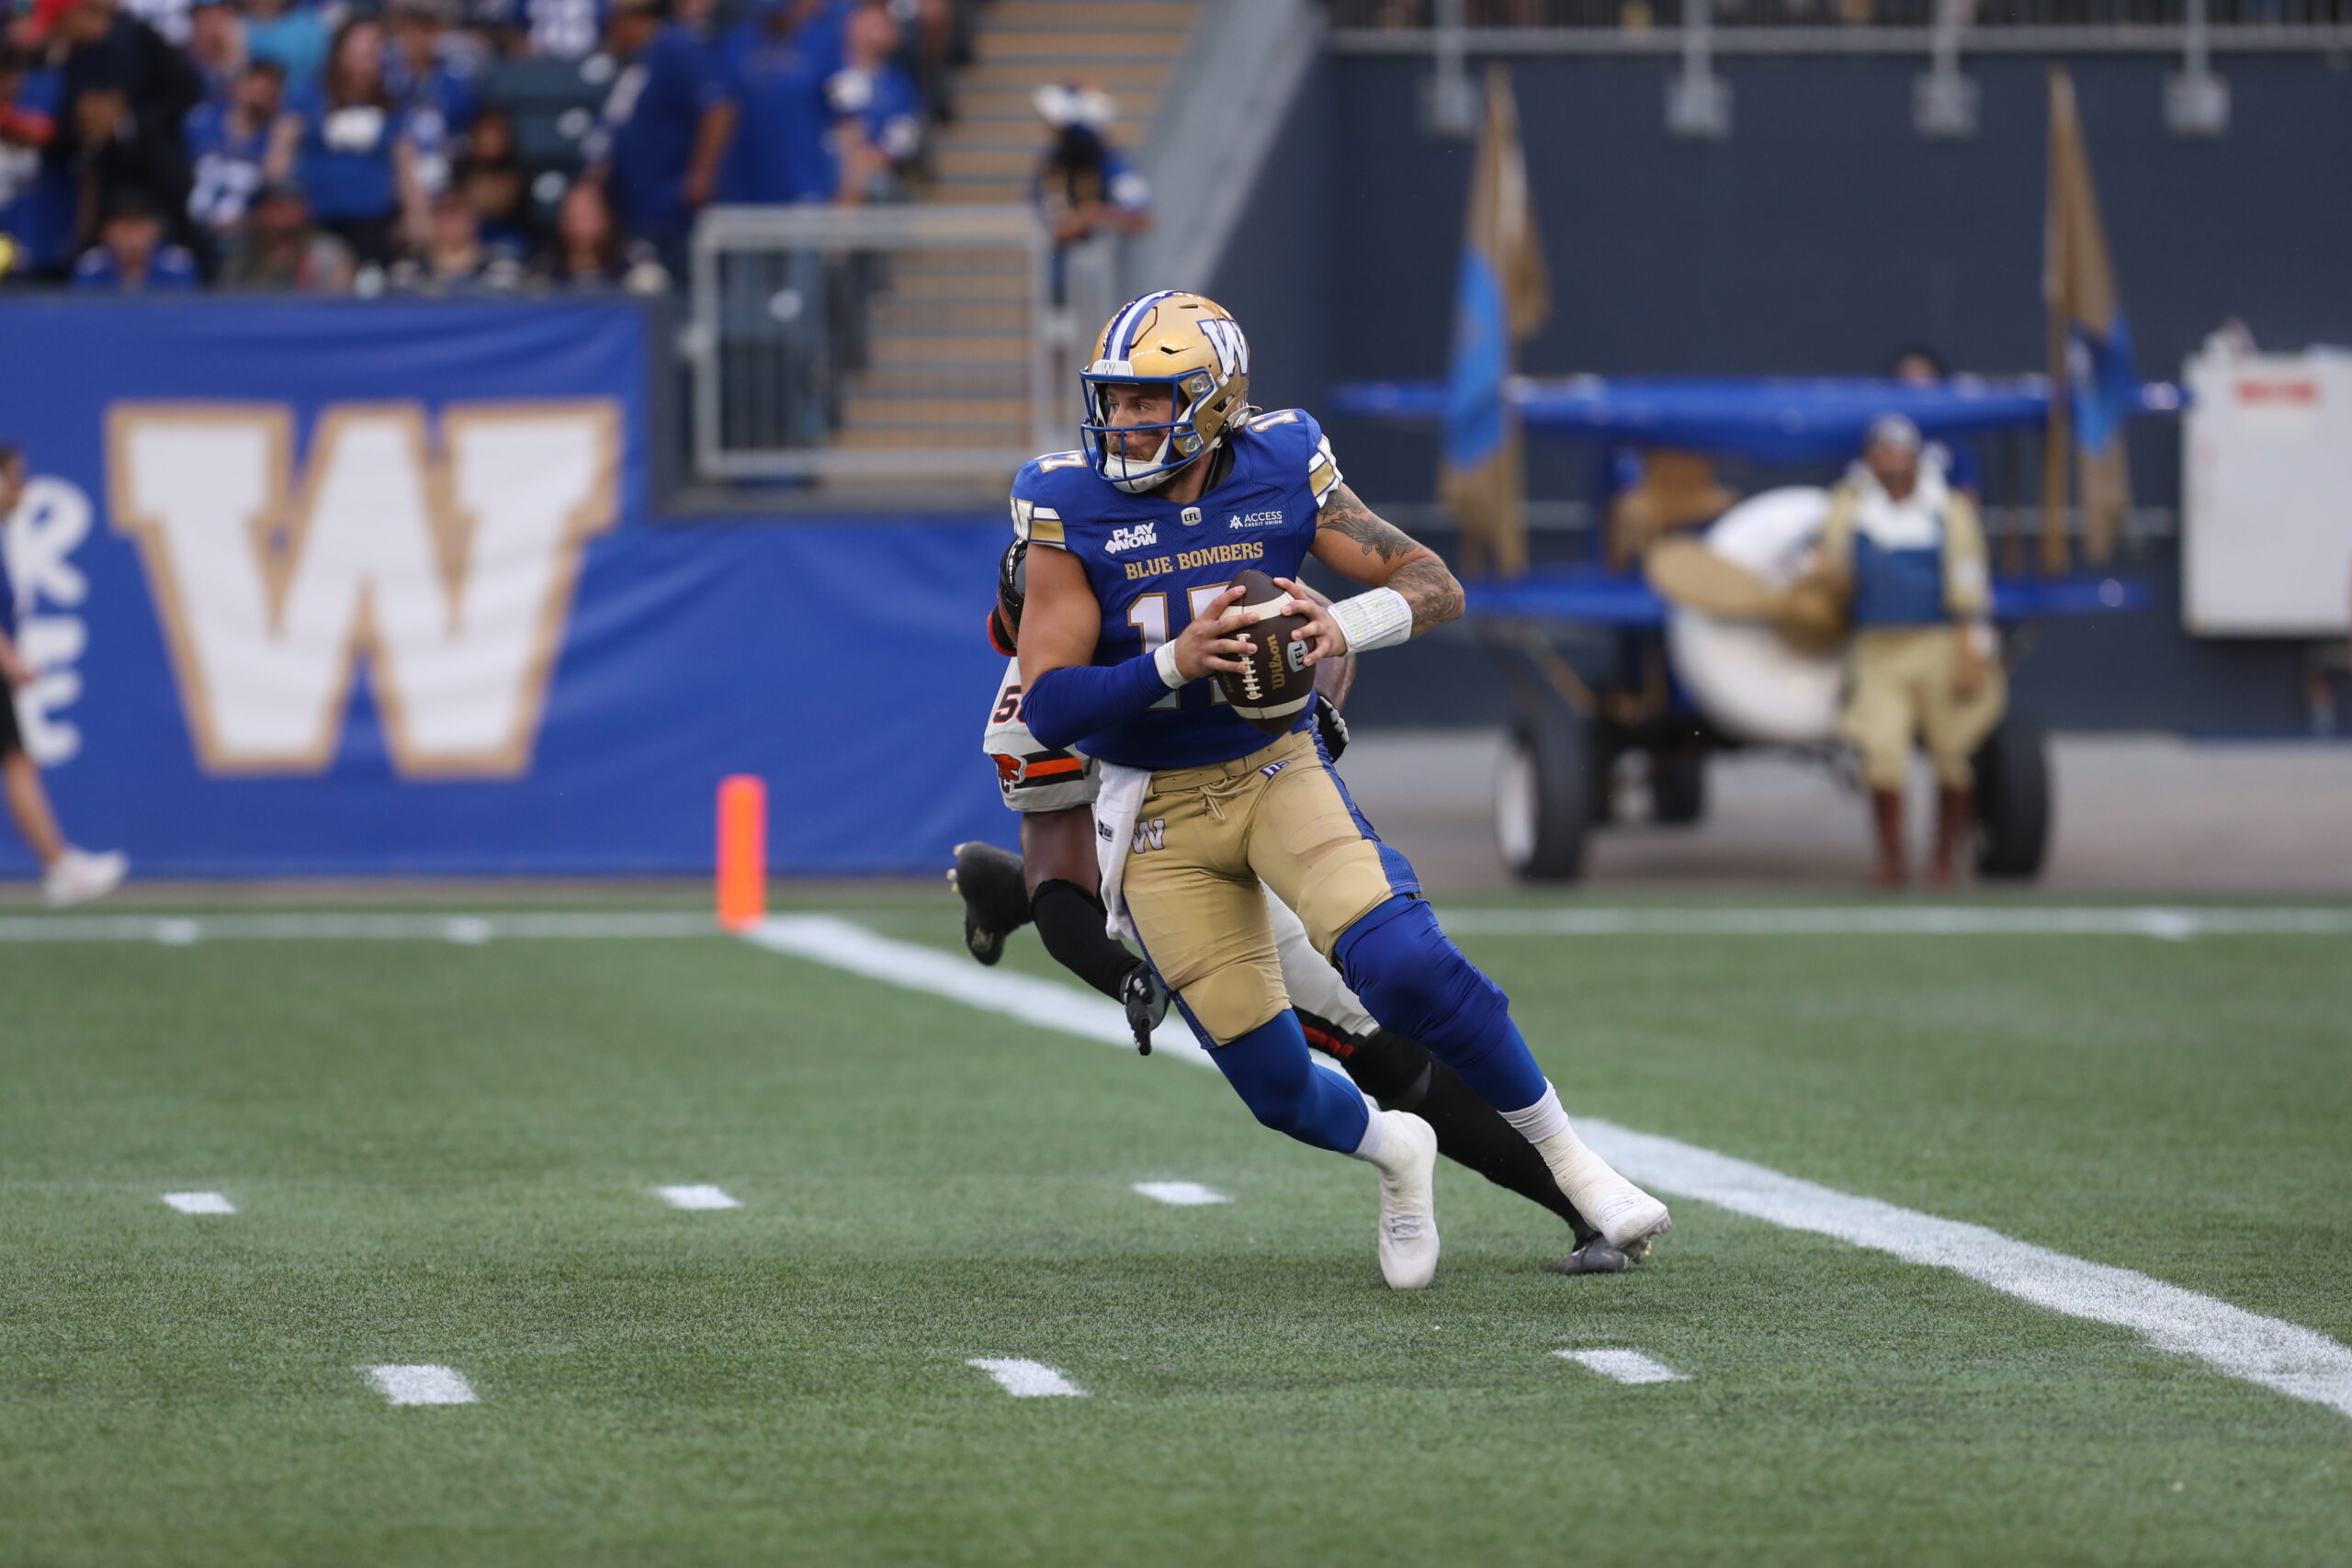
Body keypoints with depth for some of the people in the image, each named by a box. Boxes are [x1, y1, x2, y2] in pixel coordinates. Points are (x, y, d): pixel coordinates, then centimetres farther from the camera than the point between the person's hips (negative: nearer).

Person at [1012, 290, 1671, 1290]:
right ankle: (1392, 1151, 32)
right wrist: (1172, 665, -32)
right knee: (1273, 1085, -2)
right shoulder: (1075, 514, -11)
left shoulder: (1280, 478, -7)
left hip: (1276, 772, 0)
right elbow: (1047, 707, -16)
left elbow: (1435, 585, -2)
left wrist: (1347, 625, -23)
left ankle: (1565, 1155, -6)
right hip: (1158, 817, 0)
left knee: (1405, 969, -25)